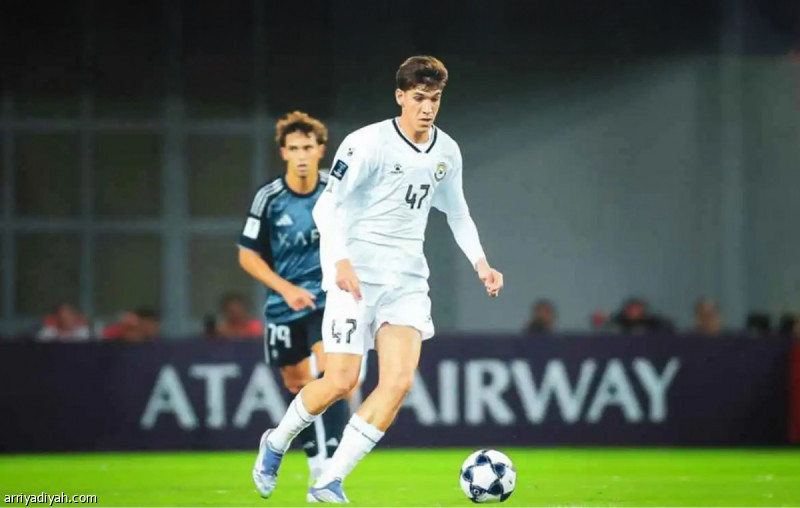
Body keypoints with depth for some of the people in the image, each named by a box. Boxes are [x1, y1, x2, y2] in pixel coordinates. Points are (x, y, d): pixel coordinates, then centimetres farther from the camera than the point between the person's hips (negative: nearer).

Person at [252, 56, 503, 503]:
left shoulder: (447, 152, 9)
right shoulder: (368, 143, -10)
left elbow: (457, 212, 25)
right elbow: (327, 206, -12)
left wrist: (480, 262, 12)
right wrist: (341, 261, -26)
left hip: (408, 278, 5)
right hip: (357, 275, -5)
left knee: (400, 380, -13)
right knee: (341, 381, -10)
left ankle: (329, 484, -9)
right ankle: (276, 443, 21)